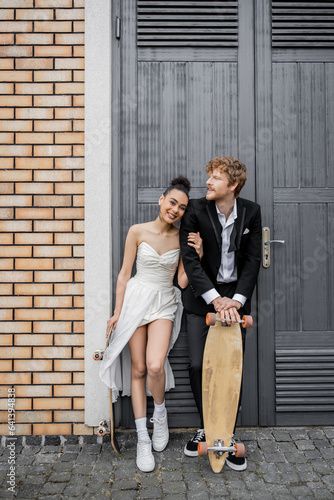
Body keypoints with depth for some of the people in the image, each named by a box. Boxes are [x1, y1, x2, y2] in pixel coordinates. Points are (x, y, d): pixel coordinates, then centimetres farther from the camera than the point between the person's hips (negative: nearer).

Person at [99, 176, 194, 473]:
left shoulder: (181, 237, 2)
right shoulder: (138, 231, -3)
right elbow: (125, 273, 1)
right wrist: (117, 312, 1)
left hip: (165, 303, 1)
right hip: (136, 299, 0)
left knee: (155, 366, -19)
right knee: (138, 369, 4)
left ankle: (160, 412, 14)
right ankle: (143, 439, 18)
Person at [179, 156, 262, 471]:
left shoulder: (251, 212, -3)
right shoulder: (195, 210, -10)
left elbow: (252, 260, -2)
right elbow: (190, 259, -15)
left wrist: (236, 299, -14)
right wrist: (216, 299, -22)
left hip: (235, 296, 1)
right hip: (201, 297, -1)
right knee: (197, 365, 2)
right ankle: (206, 427, 26)